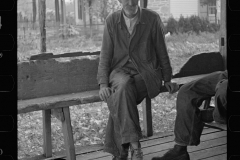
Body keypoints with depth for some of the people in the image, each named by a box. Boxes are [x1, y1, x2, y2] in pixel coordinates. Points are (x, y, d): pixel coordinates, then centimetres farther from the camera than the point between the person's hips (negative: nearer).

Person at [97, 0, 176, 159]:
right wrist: (103, 83, -9)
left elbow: (162, 52, 7)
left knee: (120, 97, -32)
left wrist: (167, 79, 13)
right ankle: (134, 144, -36)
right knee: (122, 85, -36)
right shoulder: (111, 20, 3)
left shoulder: (153, 19, -3)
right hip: (120, 71, 2)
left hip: (146, 74, -1)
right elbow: (105, 55, 3)